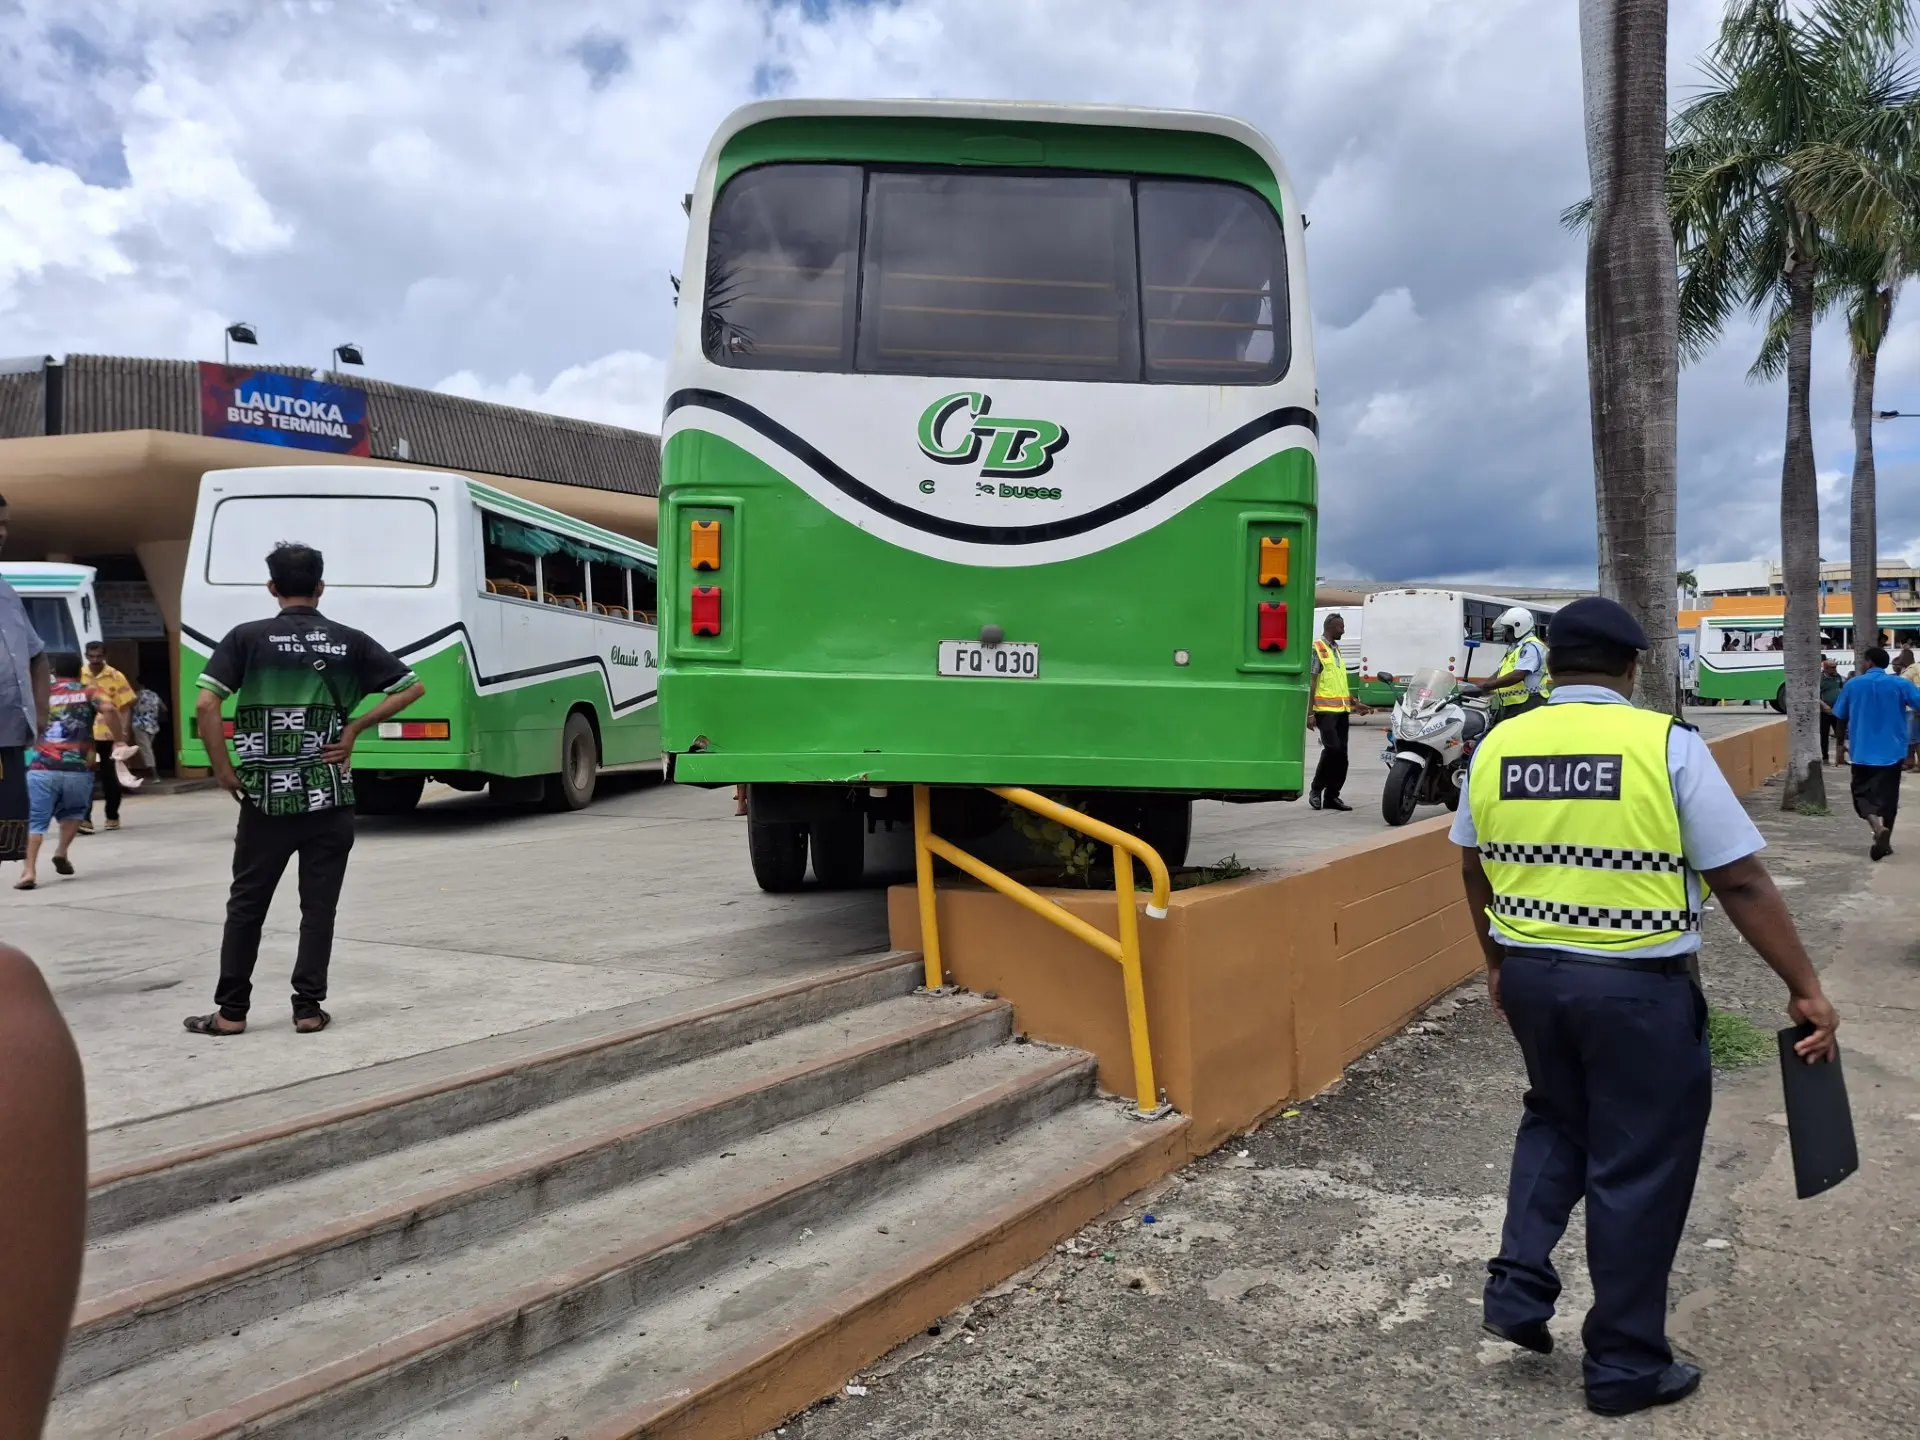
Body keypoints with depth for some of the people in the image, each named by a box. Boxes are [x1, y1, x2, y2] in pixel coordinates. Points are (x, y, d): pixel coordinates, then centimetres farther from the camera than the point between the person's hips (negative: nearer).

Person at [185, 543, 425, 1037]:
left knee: (247, 903, 10)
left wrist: (222, 768, -2)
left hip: (266, 795, -1)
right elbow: (412, 688, 3)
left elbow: (205, 704, -11)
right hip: (330, 797, 1)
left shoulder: (247, 637, -3)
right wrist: (354, 728, 2)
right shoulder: (349, 641, 2)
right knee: (319, 904, 7)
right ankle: (309, 1007, 9)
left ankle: (231, 1010, 15)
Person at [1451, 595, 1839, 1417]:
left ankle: (1518, 1285, 20)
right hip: (1639, 985, -4)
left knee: (1557, 1121, 28)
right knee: (1638, 1165, 10)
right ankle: (1625, 1365, 22)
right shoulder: (1666, 745, -12)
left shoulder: (1496, 747, 1)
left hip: (1530, 973, 4)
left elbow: (1475, 872, 11)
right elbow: (1741, 881, -11)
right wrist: (1804, 988, -2)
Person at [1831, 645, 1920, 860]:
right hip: (1892, 751, 1)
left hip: (1862, 752, -1)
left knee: (1863, 793, 8)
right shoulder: (1900, 684, -3)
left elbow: (1839, 715, 8)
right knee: (1888, 797, 11)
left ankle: (1878, 829, -18)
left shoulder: (1852, 684, -1)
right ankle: (1884, 842, 15)